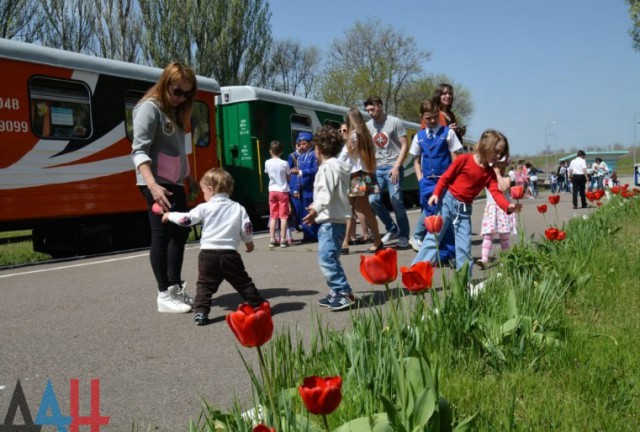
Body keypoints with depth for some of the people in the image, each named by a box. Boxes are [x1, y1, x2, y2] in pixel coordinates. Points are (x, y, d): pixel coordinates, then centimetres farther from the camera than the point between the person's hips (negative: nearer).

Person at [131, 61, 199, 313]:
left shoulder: (174, 111, 15)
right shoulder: (150, 108, -12)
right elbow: (139, 151, -21)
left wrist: (188, 178, 22)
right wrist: (152, 185, -33)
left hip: (174, 183, 9)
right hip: (157, 183, -9)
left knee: (180, 232, 13)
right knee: (162, 235, -6)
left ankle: (175, 287, 23)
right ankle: (164, 295, 1)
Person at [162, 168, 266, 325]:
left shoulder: (204, 208, 0)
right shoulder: (238, 208, 7)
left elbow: (186, 219, 0)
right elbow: (247, 228, 4)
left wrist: (169, 215, 16)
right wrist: (249, 242, 23)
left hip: (208, 254, -2)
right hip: (230, 254, 2)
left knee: (205, 285, 7)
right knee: (243, 282, 12)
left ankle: (200, 311, -2)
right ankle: (258, 305, 17)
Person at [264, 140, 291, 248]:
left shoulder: (267, 163, -2)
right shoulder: (284, 163, -10)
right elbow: (289, 178, 0)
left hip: (272, 191, 3)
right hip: (283, 191, -3)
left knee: (273, 216, 8)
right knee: (283, 216, 0)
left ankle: (272, 240, 7)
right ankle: (283, 240, -2)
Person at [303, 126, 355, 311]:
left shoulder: (328, 167, -13)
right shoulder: (339, 165, 19)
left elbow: (326, 192, -28)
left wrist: (316, 209, -42)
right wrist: (316, 205, 42)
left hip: (331, 221, -11)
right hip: (337, 219, 11)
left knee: (326, 258, -14)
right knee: (331, 258, 16)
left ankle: (344, 293, -14)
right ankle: (337, 293, 22)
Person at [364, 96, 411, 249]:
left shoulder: (395, 122, -3)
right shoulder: (368, 126, 10)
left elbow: (404, 146, -5)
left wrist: (396, 167, -14)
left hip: (392, 168, -5)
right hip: (377, 168, 5)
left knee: (396, 201, -8)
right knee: (373, 200, -4)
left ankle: (403, 236, 7)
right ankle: (392, 229, 15)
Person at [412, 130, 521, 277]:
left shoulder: (490, 173, 4)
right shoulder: (464, 159, -9)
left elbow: (496, 193, -7)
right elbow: (446, 177, -7)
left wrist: (508, 206, -24)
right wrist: (436, 193, -17)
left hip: (465, 209, 5)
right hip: (448, 200, -5)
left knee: (464, 245, 4)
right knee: (434, 235, -6)